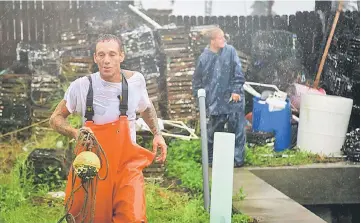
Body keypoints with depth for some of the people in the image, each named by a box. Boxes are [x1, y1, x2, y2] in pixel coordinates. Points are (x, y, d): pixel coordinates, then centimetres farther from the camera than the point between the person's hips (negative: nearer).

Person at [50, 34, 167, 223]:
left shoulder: (136, 80, -2)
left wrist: (157, 134, 7)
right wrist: (76, 133, -17)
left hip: (127, 164, 1)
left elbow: (146, 108, 20)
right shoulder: (82, 85, -9)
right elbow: (56, 118, 1)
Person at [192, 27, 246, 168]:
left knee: (237, 129, 3)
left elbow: (238, 72, -3)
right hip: (215, 101, 1)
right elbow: (197, 79, 9)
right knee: (213, 130, 9)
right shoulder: (204, 57, -1)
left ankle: (238, 158, 15)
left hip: (233, 99, -1)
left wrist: (236, 90, -9)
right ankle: (212, 159, 24)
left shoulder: (230, 51, -3)